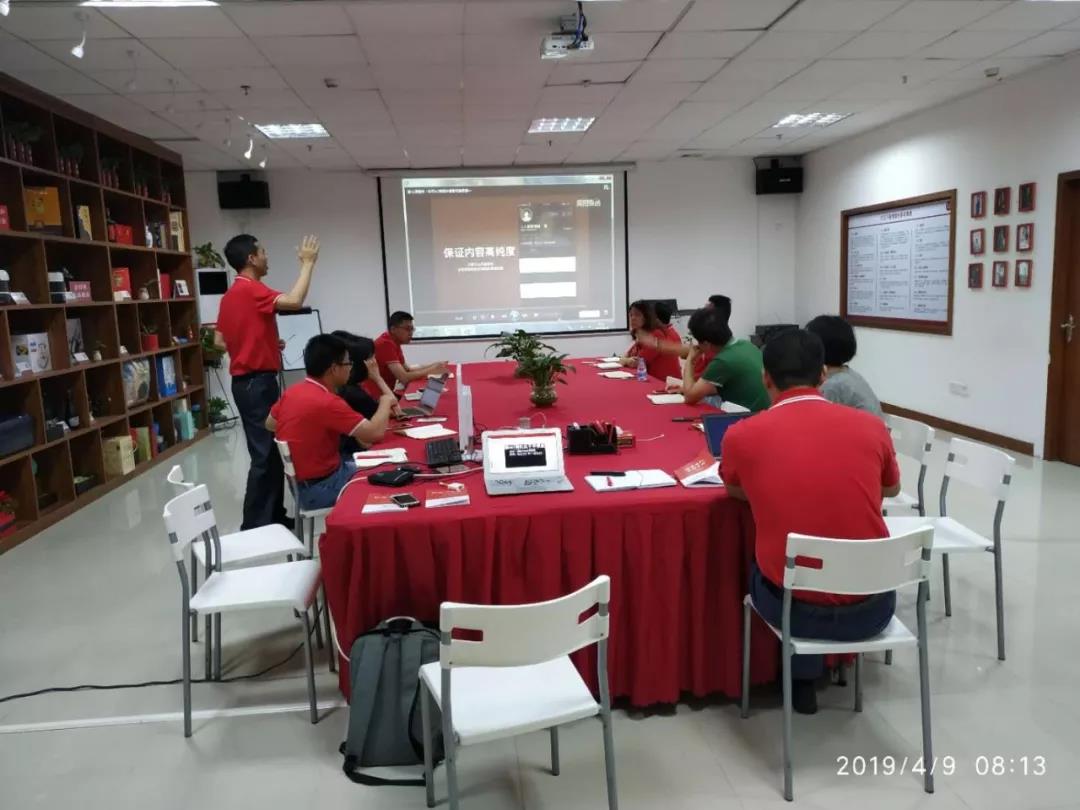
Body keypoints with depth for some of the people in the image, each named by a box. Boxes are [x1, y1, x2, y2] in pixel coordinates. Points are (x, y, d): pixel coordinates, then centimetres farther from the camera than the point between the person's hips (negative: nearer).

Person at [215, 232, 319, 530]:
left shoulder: (232, 294, 15)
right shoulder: (251, 289, -15)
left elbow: (220, 340, 20)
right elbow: (294, 301, -31)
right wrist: (308, 262, -19)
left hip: (248, 380, 10)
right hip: (257, 382, -10)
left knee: (271, 452, 15)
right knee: (264, 455, -6)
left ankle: (275, 517, 23)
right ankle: (254, 526, -1)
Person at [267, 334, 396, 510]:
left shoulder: (292, 391, 0)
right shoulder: (327, 402, -27)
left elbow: (270, 424, 17)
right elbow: (375, 433, -26)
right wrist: (386, 402, -8)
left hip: (299, 483, 9)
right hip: (320, 488, -9)